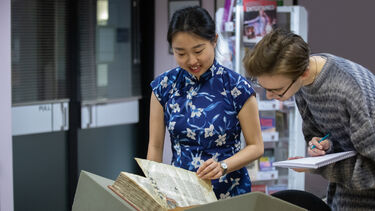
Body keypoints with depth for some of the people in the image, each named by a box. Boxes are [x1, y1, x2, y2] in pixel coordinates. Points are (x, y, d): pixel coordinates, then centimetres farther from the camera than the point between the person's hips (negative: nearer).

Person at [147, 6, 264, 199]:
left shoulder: (237, 87, -4)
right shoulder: (164, 86, 4)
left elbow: (256, 146, 1)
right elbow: (155, 146, 8)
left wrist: (223, 166, -14)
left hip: (228, 192, -2)